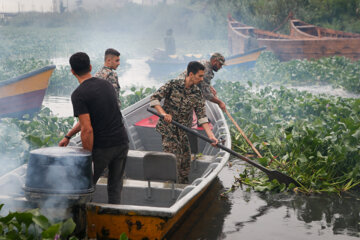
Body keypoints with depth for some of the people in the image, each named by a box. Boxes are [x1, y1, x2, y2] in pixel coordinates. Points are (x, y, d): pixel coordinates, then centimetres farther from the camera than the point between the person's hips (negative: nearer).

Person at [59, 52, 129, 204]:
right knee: (115, 187, 16)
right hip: (122, 142, 6)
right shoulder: (106, 84, 11)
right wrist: (68, 136, 23)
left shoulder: (78, 94, -12)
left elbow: (87, 130, -19)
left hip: (101, 147, -6)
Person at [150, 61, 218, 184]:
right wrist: (163, 113, -23)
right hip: (168, 128, -4)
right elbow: (154, 98, -8)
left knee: (186, 160, 9)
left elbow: (202, 116, -3)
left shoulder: (197, 94, 1)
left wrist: (211, 135, -14)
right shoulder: (173, 84, -9)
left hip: (184, 131, 5)